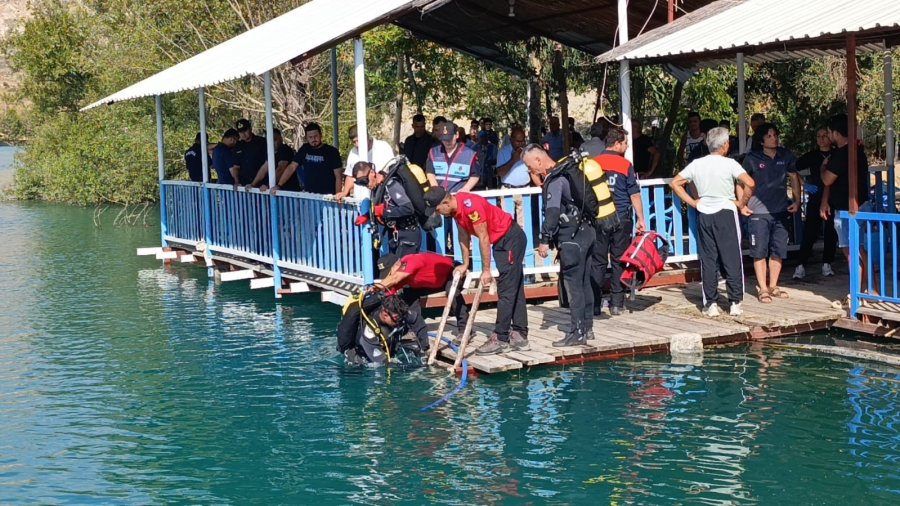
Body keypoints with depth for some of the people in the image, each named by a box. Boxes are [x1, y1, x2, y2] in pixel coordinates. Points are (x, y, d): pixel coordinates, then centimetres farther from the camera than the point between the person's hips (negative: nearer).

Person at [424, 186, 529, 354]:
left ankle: (500, 338, -9)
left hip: (512, 239, -10)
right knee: (514, 289, 11)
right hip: (501, 241, 10)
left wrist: (486, 270, -20)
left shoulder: (470, 206, -28)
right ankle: (520, 336, 14)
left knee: (506, 291, -9)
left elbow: (483, 238, -25)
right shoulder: (456, 208, 0)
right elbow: (464, 236, 10)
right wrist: (465, 264, 12)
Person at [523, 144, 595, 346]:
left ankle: (577, 333, -4)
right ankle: (587, 327, 21)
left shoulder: (555, 179, -14)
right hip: (586, 231, 10)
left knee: (573, 285, -6)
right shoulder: (566, 171, 15)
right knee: (584, 283, 14)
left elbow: (552, 212, -22)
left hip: (572, 238, -10)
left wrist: (544, 240, -20)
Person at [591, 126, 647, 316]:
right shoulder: (625, 165, -5)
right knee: (619, 261, 6)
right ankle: (616, 303, 7)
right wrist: (640, 219, 1)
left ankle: (595, 304, 2)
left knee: (598, 261, 5)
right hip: (622, 218, -2)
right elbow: (634, 194, -5)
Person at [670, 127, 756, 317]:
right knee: (732, 259, 3)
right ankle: (735, 303, 4)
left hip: (704, 215, 4)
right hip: (726, 213, -3)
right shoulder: (729, 164, -8)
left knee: (708, 260, 7)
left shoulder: (697, 164, 3)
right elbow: (750, 183, -19)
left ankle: (711, 304, 6)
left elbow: (675, 183, 7)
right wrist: (742, 203, -5)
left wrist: (692, 202, 8)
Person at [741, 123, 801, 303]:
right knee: (760, 251, -2)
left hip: (781, 211, 4)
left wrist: (797, 201, 10)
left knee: (778, 251, 9)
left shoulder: (786, 156, 5)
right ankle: (763, 289, 5)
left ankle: (773, 286, 21)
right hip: (759, 212, -4)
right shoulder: (752, 158, -4)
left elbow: (794, 177, 16)